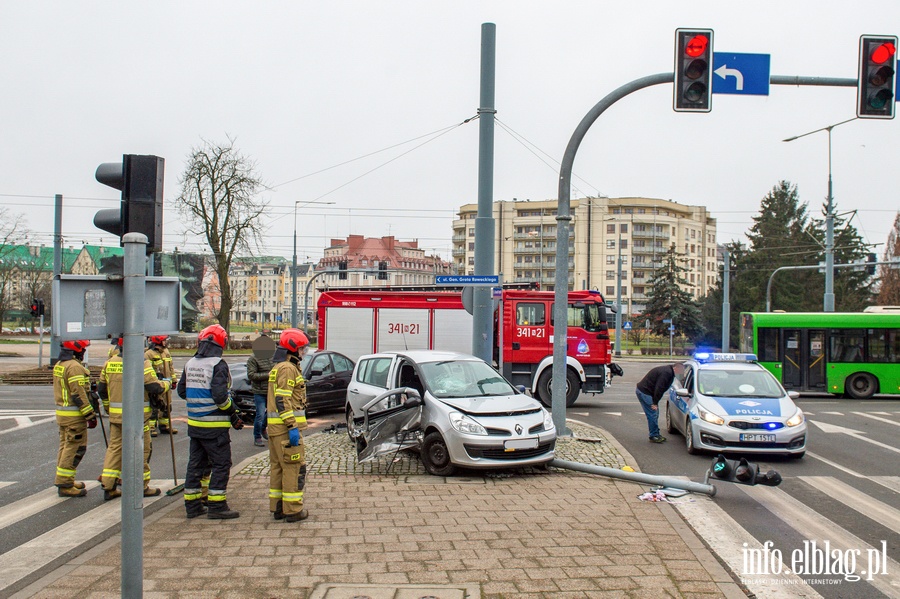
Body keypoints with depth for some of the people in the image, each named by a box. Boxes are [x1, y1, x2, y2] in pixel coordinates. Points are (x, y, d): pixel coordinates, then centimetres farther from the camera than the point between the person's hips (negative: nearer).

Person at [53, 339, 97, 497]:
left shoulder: (59, 365, 12)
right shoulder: (74, 367, -19)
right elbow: (79, 395, -22)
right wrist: (90, 415, -18)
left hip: (61, 412, 10)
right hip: (74, 415, -10)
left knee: (65, 445, 16)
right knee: (75, 448, -5)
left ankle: (65, 480, 24)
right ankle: (65, 484, -4)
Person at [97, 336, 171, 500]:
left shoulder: (110, 362, 6)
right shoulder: (141, 363, -14)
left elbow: (101, 388, 13)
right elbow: (154, 387, -18)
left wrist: (108, 407, 27)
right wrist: (166, 384, 3)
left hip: (115, 415, 6)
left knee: (114, 447, 12)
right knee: (141, 449, 5)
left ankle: (108, 487, 11)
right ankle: (142, 487, 11)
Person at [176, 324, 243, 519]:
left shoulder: (190, 364, 9)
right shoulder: (218, 365, -15)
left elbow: (182, 391, 15)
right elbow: (220, 395, -22)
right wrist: (234, 414, -10)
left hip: (194, 423, 8)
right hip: (214, 425, -8)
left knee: (196, 464, 14)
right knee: (221, 464, 0)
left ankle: (192, 505, 20)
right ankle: (216, 506, 1)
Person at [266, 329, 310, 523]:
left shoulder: (278, 368, 20)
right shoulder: (288, 369, -13)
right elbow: (283, 400, -21)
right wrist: (292, 427, -23)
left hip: (274, 427, 11)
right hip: (285, 427, -11)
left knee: (278, 466, 14)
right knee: (295, 467, -5)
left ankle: (277, 507, 20)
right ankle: (292, 510, -2)